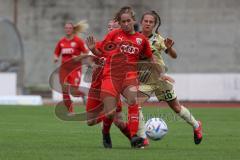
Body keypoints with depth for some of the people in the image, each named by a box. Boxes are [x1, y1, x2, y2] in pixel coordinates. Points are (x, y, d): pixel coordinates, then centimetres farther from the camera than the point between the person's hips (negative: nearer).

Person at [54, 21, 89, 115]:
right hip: (64, 68, 4)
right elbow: (56, 54, 15)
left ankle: (83, 95, 17)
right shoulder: (61, 42, 7)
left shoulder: (78, 41, -4)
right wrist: (56, 58, -6)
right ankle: (70, 111, 13)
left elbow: (86, 53, -1)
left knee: (74, 91, -17)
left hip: (75, 68, -4)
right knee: (65, 91, 2)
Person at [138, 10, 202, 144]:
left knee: (176, 107, 10)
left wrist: (169, 48, -33)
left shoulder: (158, 39, -9)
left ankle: (196, 125, 36)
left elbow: (174, 56, -13)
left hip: (160, 77, -2)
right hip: (144, 81, 2)